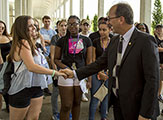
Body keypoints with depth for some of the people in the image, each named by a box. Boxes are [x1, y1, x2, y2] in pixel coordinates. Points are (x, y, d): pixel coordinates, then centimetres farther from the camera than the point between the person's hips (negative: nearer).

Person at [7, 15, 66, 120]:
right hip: (22, 89, -9)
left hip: (36, 86, 9)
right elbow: (31, 67, -28)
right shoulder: (23, 43, -17)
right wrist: (55, 73, -26)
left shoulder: (29, 43, 15)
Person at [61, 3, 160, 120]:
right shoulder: (114, 41, 7)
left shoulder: (146, 41, -16)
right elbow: (100, 63, 12)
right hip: (117, 101, 6)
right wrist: (75, 73, 7)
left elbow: (152, 80, -18)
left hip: (136, 105, -6)